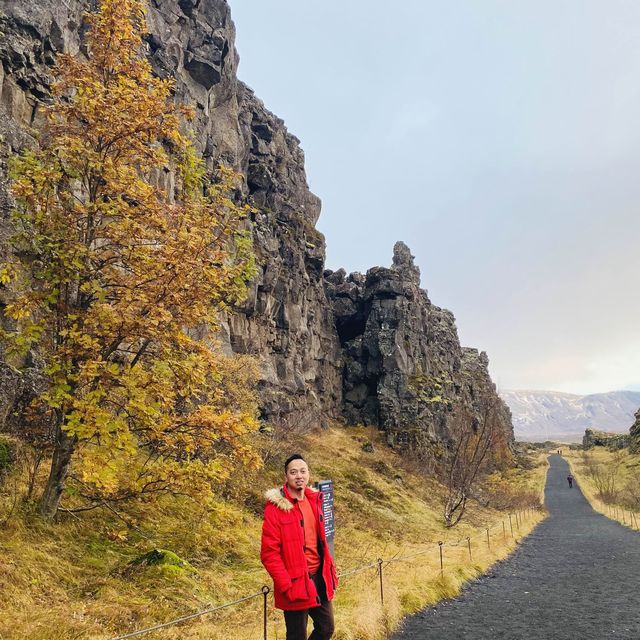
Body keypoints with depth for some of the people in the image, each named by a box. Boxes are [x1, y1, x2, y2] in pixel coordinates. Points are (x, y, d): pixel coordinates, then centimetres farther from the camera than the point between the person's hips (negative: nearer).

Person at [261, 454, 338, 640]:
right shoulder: (276, 507, -14)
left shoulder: (314, 500, 5)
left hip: (319, 577, 6)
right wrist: (286, 586, -20)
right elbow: (269, 552, -16)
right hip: (296, 582, -6)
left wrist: (330, 573, 10)